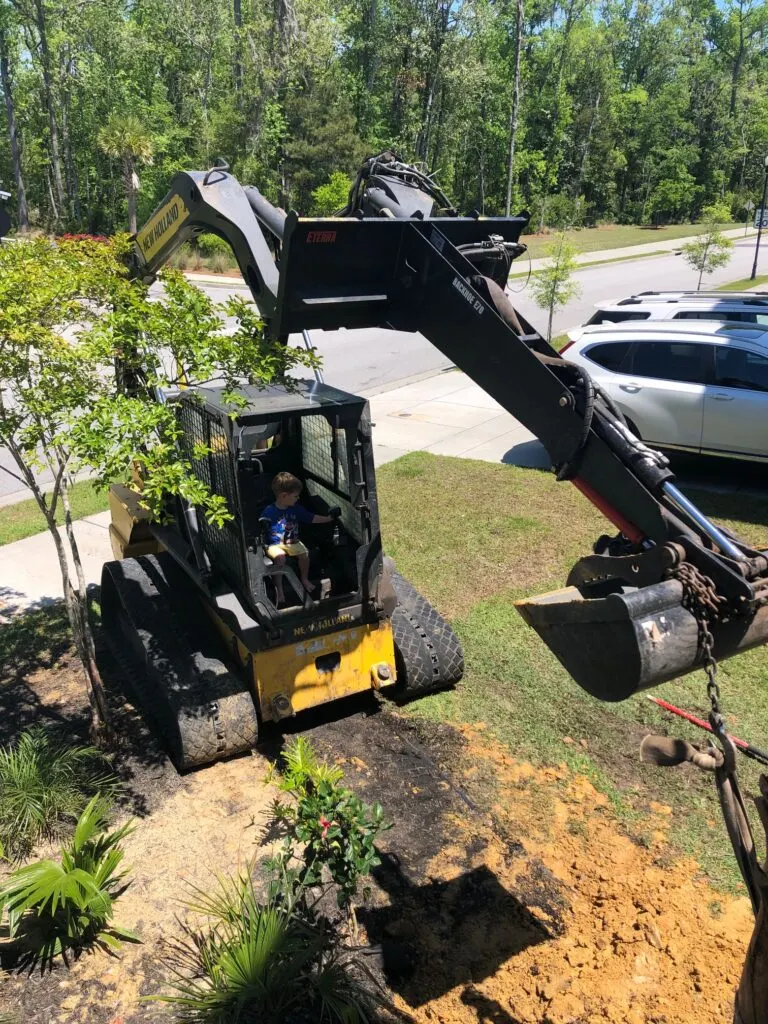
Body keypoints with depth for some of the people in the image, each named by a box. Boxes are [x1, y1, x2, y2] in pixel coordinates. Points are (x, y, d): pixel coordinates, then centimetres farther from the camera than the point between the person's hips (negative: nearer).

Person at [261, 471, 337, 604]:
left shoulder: (296, 508, 3)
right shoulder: (269, 512, -14)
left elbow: (311, 517, 11)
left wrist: (328, 519, 10)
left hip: (292, 542, 5)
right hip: (274, 544, -5)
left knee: (304, 553, -21)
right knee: (280, 557, -33)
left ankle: (304, 579, 5)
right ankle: (279, 588, -19)